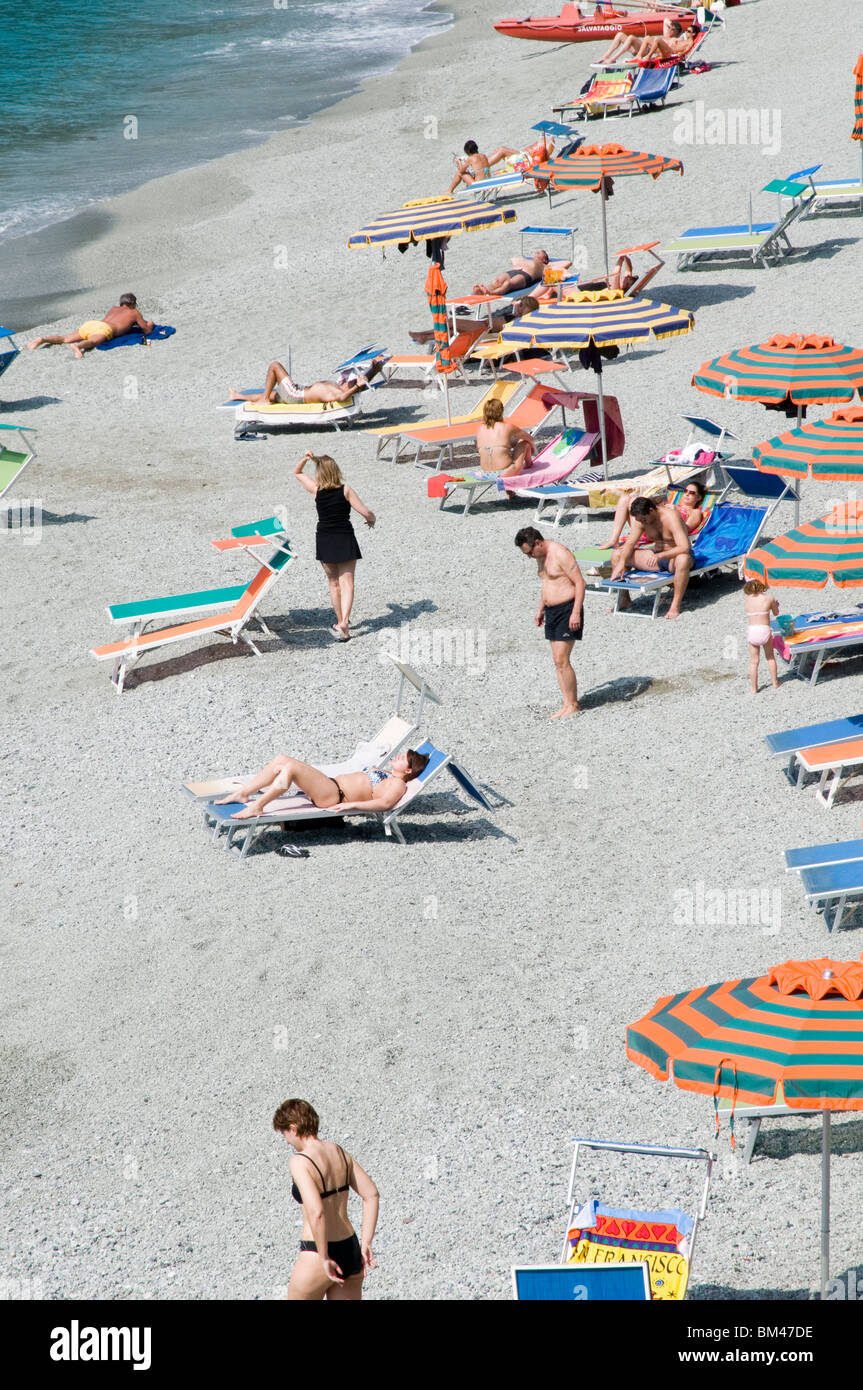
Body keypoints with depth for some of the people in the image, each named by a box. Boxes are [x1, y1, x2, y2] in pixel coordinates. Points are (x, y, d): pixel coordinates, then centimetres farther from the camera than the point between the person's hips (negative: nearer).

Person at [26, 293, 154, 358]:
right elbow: (147, 330, 25)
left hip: (90, 323, 7)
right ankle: (78, 346, -69)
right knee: (92, 342, -36)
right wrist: (149, 324, 50)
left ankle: (43, 339, -22)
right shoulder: (134, 313, 24)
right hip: (103, 328, -6)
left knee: (66, 338, 0)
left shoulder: (114, 308, 41)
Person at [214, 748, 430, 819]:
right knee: (281, 760, 1)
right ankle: (242, 794, 0)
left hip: (334, 796, -10)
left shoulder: (397, 784, -4)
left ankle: (257, 807, -26)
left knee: (290, 767, -27)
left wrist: (352, 804, -28)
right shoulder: (384, 773, 26)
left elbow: (385, 803, -22)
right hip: (331, 783, 10)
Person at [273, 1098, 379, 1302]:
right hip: (350, 1251, 7)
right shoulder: (339, 1152, 6)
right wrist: (366, 1243, 7)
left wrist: (324, 1258, -18)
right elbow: (372, 1195, 6)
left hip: (318, 1256, -7)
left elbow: (316, 1212, -27)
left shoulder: (300, 1162, -16)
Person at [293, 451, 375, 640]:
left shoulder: (316, 490, -4)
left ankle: (340, 622, 24)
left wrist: (305, 459, -5)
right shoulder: (345, 490, -8)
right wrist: (372, 519, 12)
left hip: (324, 541, 2)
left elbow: (297, 473, 13)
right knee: (346, 582, -2)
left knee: (334, 583, 16)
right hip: (345, 540, -2)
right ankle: (344, 621, -20)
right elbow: (366, 513, -10)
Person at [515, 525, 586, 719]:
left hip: (567, 610, -9)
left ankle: (573, 705, -4)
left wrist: (576, 613, -22)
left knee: (562, 660, -11)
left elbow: (580, 582, -18)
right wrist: (541, 609, 23)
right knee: (557, 661, 6)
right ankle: (567, 705, 10)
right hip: (552, 610, 9)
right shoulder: (541, 557, 12)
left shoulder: (561, 554, -16)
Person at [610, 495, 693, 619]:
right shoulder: (641, 519, -6)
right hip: (657, 555, 6)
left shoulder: (671, 516, -26)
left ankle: (675, 606, -38)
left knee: (682, 560, -45)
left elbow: (684, 547, -35)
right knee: (618, 555, -5)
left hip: (675, 556, -6)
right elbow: (630, 543, -4)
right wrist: (621, 562, -23)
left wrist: (660, 556, -47)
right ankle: (624, 599, 4)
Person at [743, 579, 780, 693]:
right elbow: (775, 613, 12)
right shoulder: (769, 598, -2)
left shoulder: (747, 599, 2)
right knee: (770, 658, 21)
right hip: (765, 630, -1)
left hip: (752, 631, 1)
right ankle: (775, 683, 30)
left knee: (754, 661, 11)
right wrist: (776, 605, 34)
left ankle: (754, 688, 14)